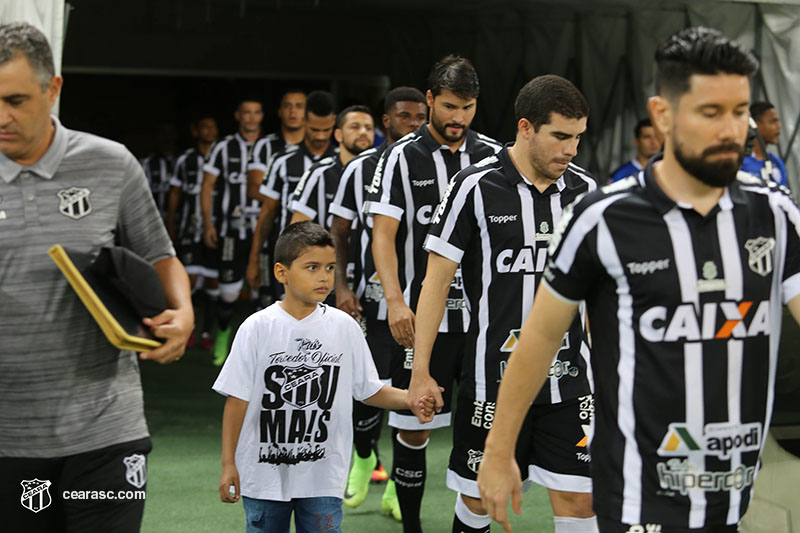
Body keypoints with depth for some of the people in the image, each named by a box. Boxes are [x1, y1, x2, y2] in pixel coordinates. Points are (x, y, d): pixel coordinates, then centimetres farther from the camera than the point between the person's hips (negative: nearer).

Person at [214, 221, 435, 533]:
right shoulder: (258, 328, -6)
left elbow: (369, 390, 5)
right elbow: (237, 399, -3)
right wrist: (228, 464, -4)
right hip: (264, 473, -1)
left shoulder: (344, 327, 0)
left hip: (323, 478, 1)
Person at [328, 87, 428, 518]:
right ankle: (363, 458, 27)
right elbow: (338, 233, 9)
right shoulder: (361, 168, 4)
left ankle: (397, 489, 13)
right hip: (372, 299, -1)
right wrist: (341, 287, -2)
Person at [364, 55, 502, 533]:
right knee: (414, 428, 1)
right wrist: (395, 300, -19)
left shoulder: (493, 155, 8)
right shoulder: (403, 157, -2)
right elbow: (384, 234, -7)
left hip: (484, 314, 3)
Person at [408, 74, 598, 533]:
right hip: (492, 379, -3)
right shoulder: (476, 187, -8)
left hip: (568, 378, 3)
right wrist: (421, 372, -6)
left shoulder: (584, 189, 5)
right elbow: (437, 281, -4)